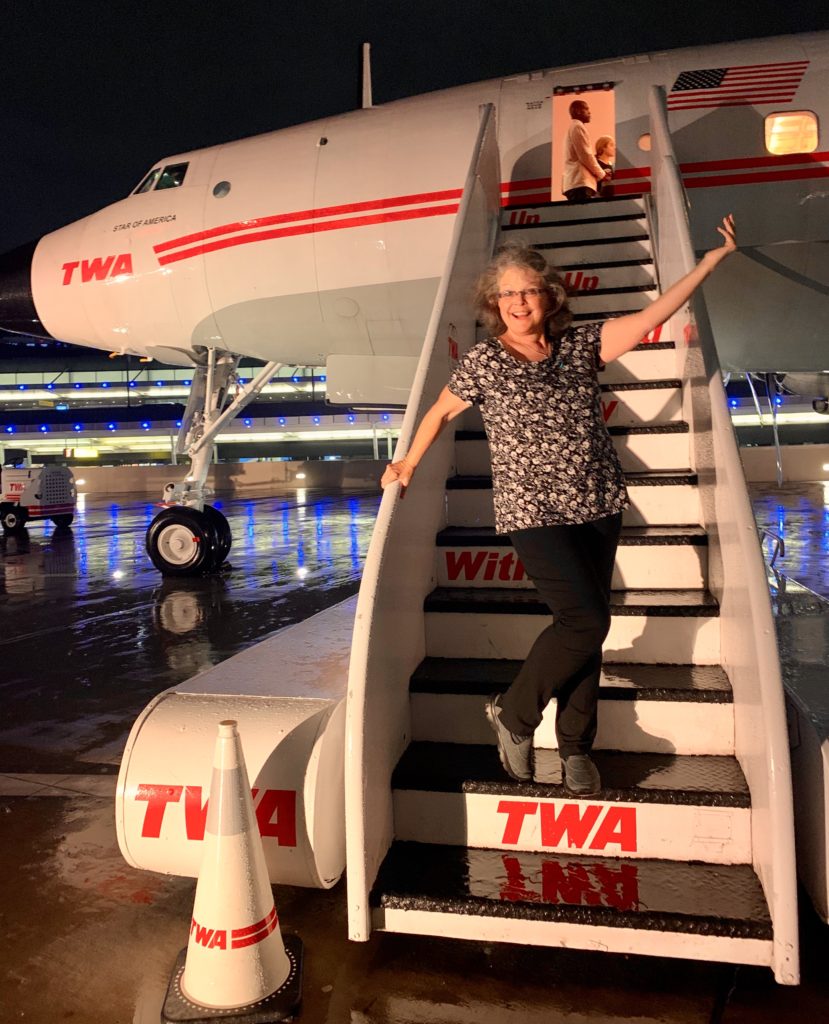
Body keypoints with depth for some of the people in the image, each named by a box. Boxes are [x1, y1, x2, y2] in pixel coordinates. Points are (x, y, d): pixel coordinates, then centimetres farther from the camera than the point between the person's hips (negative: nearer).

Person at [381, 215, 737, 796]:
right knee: (586, 621, -14)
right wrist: (409, 465, 14)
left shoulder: (582, 346, 5)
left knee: (586, 626, 7)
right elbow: (440, 413, 11)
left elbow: (655, 314, 2)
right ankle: (513, 715, 9)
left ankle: (576, 749, 24)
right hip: (533, 512, -4)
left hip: (598, 508, 4)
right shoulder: (484, 362, -2)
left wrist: (714, 258, 1)